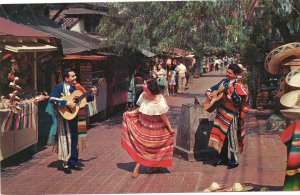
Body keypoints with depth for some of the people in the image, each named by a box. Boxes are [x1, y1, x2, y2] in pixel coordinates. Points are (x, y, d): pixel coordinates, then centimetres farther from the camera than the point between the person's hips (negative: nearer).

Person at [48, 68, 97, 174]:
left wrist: (91, 95, -2)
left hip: (74, 116, 6)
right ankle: (66, 164, 9)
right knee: (66, 139, -1)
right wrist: (67, 103, -27)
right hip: (65, 117, -6)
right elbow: (52, 99, -24)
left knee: (74, 139, 12)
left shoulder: (75, 86, 7)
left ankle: (73, 162, 23)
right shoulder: (60, 87, -12)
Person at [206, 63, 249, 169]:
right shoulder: (224, 82, 10)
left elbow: (239, 101, -22)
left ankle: (233, 161, 7)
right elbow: (213, 88, 22)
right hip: (221, 113, 7)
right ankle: (222, 158, 26)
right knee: (221, 136, 13)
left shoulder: (237, 85, -11)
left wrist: (232, 92, -34)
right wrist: (208, 92, 2)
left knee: (230, 137, -3)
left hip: (231, 115, -7)